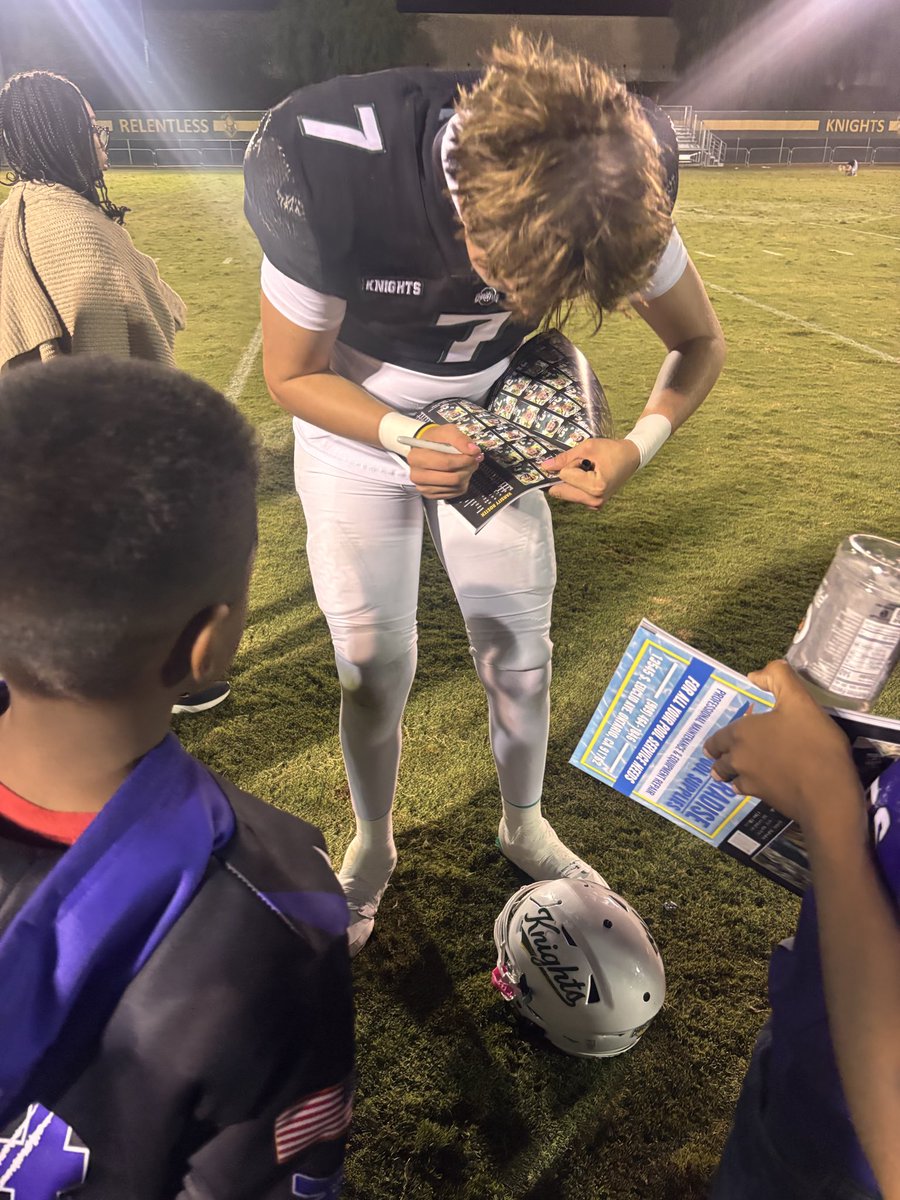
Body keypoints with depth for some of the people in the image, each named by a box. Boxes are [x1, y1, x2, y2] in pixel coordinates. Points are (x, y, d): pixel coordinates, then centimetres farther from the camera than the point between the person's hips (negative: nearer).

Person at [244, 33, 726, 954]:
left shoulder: (618, 177, -24)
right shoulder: (324, 165, -32)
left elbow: (699, 342, -8)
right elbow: (293, 374, -18)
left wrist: (637, 445, -26)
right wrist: (405, 439, -34)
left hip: (495, 428, 2)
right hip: (356, 428, -1)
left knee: (519, 653, 6)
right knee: (373, 667, 2)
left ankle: (524, 826, 35)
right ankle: (371, 845, 31)